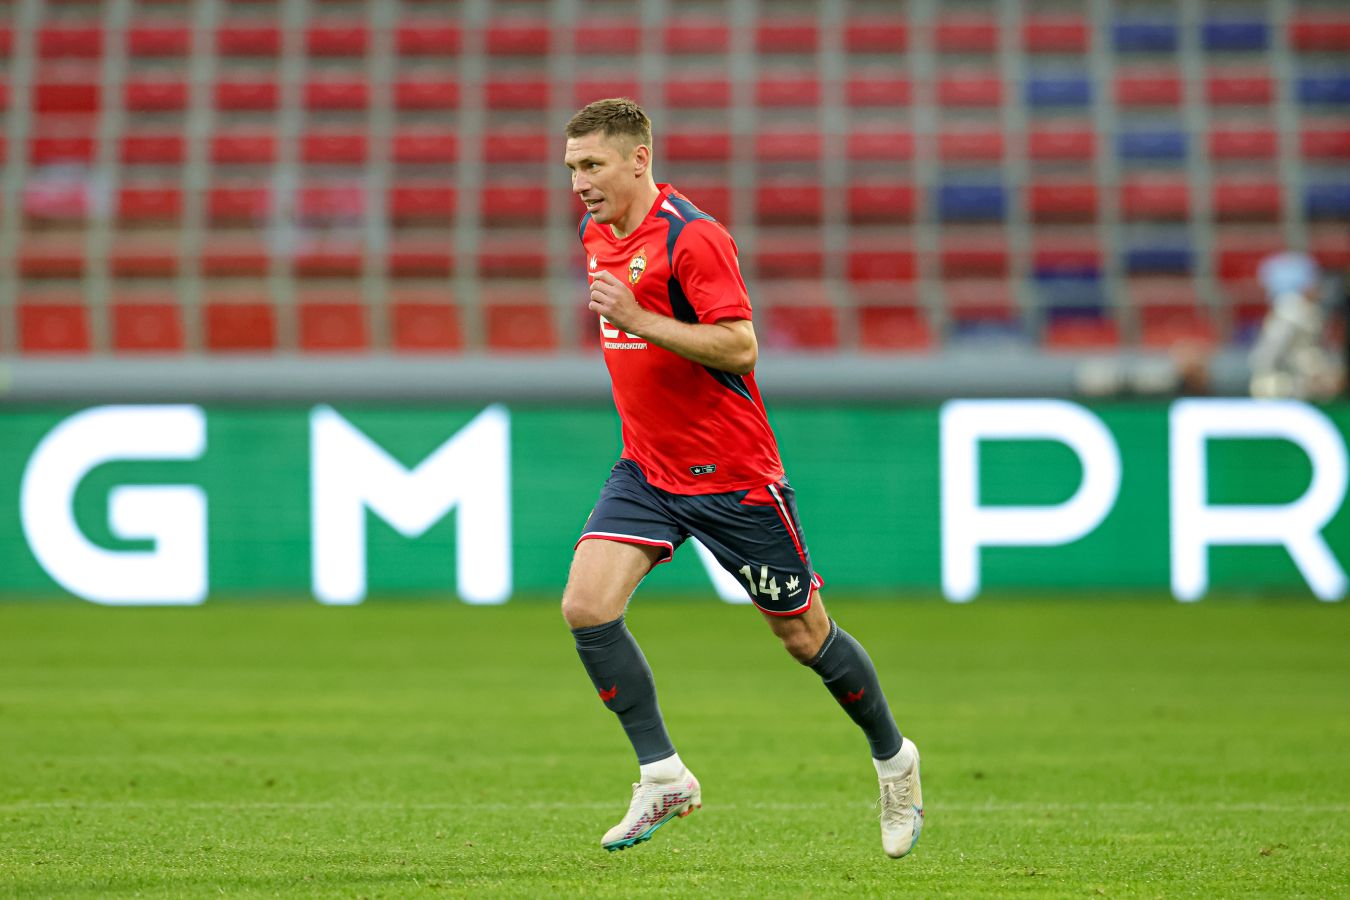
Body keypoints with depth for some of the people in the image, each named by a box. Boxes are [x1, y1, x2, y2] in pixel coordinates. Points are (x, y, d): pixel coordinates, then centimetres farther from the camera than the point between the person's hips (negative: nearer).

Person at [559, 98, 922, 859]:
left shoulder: (692, 236, -19)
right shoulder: (598, 236, 7)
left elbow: (740, 347, -25)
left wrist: (638, 319, -30)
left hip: (731, 474, -7)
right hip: (647, 471, 7)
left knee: (804, 633, 5)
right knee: (587, 606, -13)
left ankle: (894, 759, 28)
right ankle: (664, 775, -4)